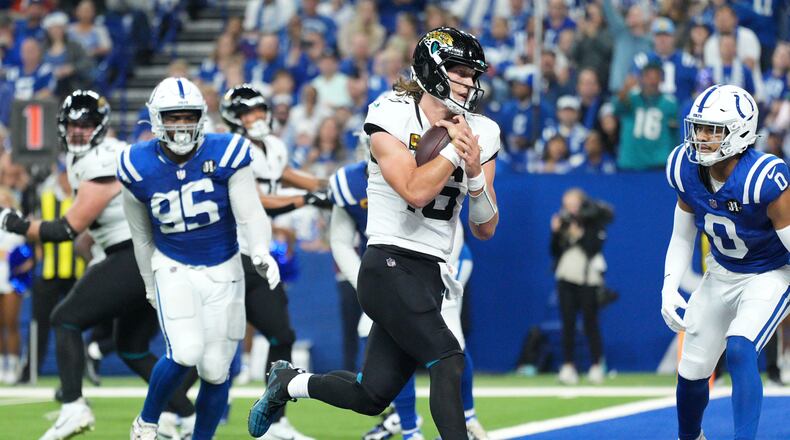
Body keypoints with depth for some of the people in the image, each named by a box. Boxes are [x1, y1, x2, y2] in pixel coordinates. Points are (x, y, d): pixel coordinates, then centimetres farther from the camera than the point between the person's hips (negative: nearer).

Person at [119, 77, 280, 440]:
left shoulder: (225, 155, -13)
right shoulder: (139, 167, -8)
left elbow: (250, 214, -15)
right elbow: (142, 235, 6)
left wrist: (261, 253, -34)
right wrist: (150, 285, 14)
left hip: (223, 272, 1)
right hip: (173, 269, -1)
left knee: (215, 369, 2)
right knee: (184, 353, -20)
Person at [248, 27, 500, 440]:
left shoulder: (480, 133, 7)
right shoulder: (392, 116, -8)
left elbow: (485, 229, 6)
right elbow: (414, 191, -22)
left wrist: (474, 173, -10)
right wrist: (453, 147, -13)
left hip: (430, 276, 6)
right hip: (389, 267, -6)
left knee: (371, 396, 9)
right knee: (448, 361, -23)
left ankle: (288, 383, 35)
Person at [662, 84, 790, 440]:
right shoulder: (687, 172, -16)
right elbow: (682, 238, 1)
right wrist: (669, 289, -8)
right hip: (723, 274, 6)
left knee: (739, 350, -30)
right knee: (692, 369, 11)